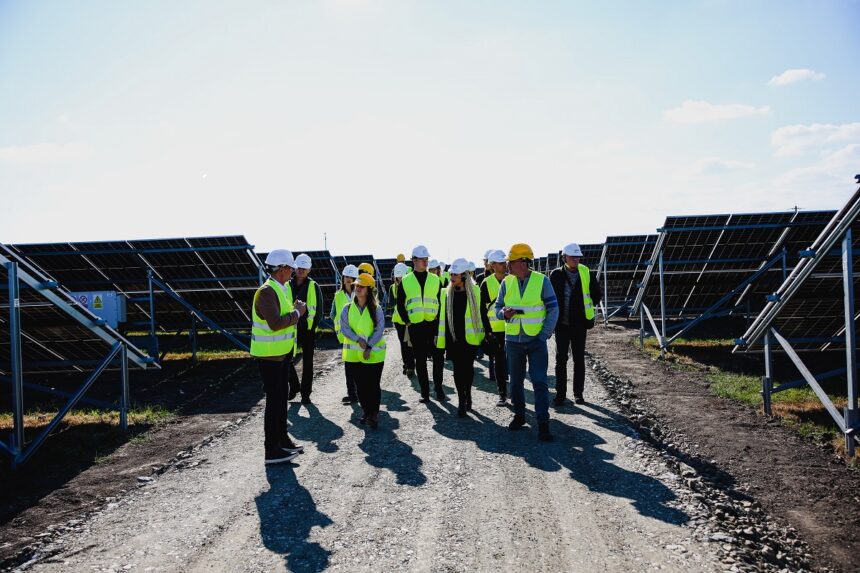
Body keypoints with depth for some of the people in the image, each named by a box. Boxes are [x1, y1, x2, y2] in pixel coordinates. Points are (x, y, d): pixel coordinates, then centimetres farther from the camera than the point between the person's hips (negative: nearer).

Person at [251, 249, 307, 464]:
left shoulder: (283, 288, 8)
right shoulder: (266, 292, -21)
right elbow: (275, 323, -30)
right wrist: (297, 313, -19)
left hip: (283, 352, 10)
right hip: (269, 355, -10)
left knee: (282, 397, 19)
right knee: (274, 400, -3)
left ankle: (282, 440, 33)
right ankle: (272, 451, 6)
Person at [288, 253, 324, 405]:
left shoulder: (313, 286, -2)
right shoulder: (288, 285, 3)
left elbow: (319, 309, -2)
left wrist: (313, 327, -8)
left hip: (308, 329, -2)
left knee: (307, 362, 5)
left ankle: (305, 393, 15)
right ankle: (294, 385, 23)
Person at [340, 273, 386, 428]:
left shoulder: (376, 309, -3)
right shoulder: (348, 308, 3)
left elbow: (379, 330, -7)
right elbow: (344, 328, -3)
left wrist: (369, 347, -16)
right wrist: (358, 339, -17)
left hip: (374, 354, -2)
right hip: (353, 353, 2)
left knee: (373, 385, -1)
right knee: (360, 385, 10)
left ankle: (374, 415, 7)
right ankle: (365, 412, 25)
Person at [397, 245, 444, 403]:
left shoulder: (435, 279, 7)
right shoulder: (405, 282, 3)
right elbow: (400, 305, 6)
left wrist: (438, 318, -1)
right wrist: (407, 321, -1)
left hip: (433, 324, 0)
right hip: (415, 326, 0)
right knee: (420, 360, 5)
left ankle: (439, 389, 16)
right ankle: (425, 393, 13)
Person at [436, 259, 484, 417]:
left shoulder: (475, 291, -2)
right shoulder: (446, 293, 3)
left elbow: (481, 313, 6)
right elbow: (441, 315, 7)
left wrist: (486, 331, 6)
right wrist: (437, 335, 6)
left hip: (470, 337, -1)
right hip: (453, 338, 1)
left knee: (468, 367, 7)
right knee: (458, 368, 2)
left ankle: (468, 394, 28)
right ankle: (462, 401, 8)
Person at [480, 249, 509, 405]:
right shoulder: (486, 283, -1)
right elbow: (483, 309, 1)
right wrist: (487, 330, -4)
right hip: (495, 329, -1)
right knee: (499, 362, 6)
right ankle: (502, 394, 15)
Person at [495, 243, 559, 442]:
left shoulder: (542, 281, -6)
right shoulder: (506, 283, 2)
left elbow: (553, 309, -4)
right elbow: (498, 308, 7)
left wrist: (545, 334, -11)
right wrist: (504, 313, -17)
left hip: (536, 340, -3)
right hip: (513, 340, 3)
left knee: (539, 381, -6)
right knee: (516, 381, 12)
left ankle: (543, 423, -1)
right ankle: (519, 415, 28)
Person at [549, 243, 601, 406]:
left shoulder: (586, 273, -2)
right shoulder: (556, 274, -6)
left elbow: (596, 293, 13)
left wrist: (589, 307, 11)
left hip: (579, 324, 1)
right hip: (562, 324, -1)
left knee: (579, 359, 8)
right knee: (561, 359, 3)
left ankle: (578, 393, 18)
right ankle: (560, 394, 10)